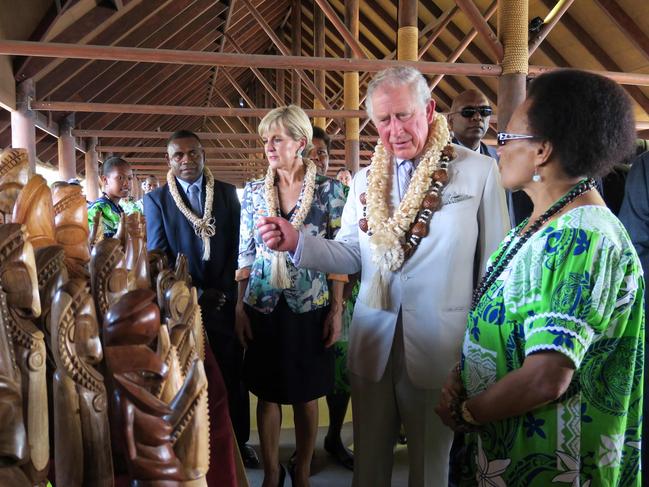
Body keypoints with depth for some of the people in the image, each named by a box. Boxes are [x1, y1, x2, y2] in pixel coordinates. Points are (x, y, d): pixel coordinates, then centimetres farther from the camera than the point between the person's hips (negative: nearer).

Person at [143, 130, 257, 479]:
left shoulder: (228, 193, 6)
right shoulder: (156, 199, 1)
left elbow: (237, 248, 3)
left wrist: (223, 292, -7)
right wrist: (197, 295, -11)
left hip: (225, 299, 2)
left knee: (232, 375, 9)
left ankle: (238, 440, 26)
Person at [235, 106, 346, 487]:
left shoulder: (329, 189, -4)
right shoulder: (254, 192, 3)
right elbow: (245, 253, 5)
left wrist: (337, 309, -5)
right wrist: (240, 307, 0)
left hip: (310, 307, -2)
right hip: (264, 307, 2)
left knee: (306, 394, 10)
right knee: (268, 392, 10)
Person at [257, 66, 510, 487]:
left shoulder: (479, 172, -7)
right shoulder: (365, 180, 7)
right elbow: (351, 255, 6)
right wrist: (297, 242, -10)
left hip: (438, 346, -3)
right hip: (373, 344, 4)